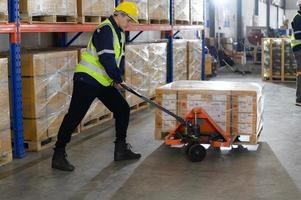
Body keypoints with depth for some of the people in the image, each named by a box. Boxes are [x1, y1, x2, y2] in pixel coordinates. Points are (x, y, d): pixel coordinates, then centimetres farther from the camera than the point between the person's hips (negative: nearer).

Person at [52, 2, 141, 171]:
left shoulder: (120, 33, 15)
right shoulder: (105, 30, -17)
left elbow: (120, 58, 15)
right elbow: (106, 58, -24)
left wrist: (118, 79, 0)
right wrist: (118, 79, -14)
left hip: (105, 82, 10)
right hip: (87, 80, -10)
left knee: (123, 109, 8)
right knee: (75, 116, -7)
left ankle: (121, 149, 18)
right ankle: (59, 156, 0)